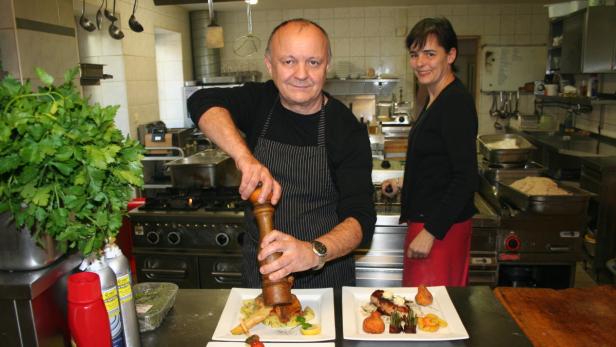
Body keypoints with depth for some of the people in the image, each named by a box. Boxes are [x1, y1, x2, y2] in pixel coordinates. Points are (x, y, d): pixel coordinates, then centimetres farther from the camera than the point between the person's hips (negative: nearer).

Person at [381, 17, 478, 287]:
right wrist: (403, 183, 24)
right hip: (424, 219, 10)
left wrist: (431, 232, -22)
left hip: (441, 227, -10)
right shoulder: (436, 100, 12)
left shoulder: (457, 102, -18)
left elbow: (465, 178, -22)